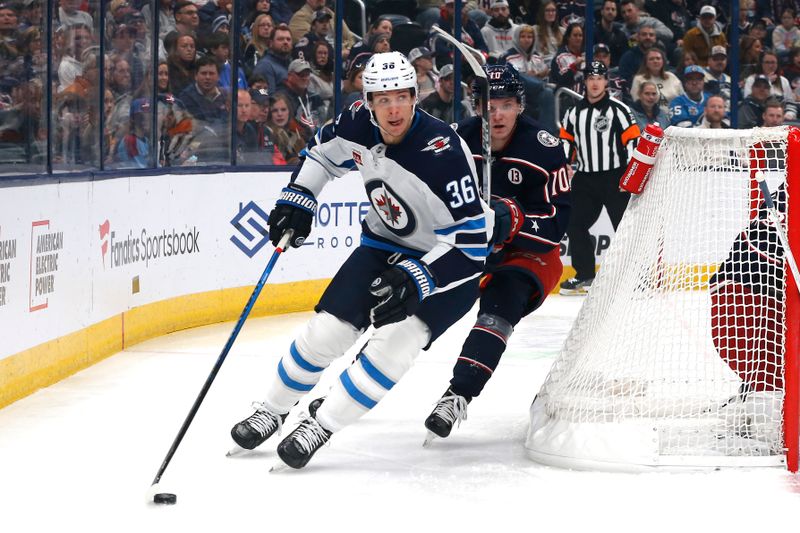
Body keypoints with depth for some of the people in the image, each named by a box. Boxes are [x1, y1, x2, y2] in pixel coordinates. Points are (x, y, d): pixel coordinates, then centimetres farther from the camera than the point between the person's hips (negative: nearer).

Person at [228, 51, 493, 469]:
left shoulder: (444, 152, -33)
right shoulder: (360, 124, -14)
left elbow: (471, 240, -32)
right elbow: (324, 151, 12)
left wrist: (414, 281, -39)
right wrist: (297, 199, 0)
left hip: (446, 261, -5)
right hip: (385, 243, 5)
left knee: (394, 342, -23)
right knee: (327, 330, -2)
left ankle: (320, 427, -9)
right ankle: (271, 411, 20)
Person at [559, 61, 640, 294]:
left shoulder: (618, 110, -7)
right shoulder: (575, 112, 10)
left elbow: (633, 142, -10)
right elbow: (566, 143, 19)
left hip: (614, 179, -5)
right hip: (585, 179, 5)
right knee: (576, 226, 3)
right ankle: (585, 276, 13)